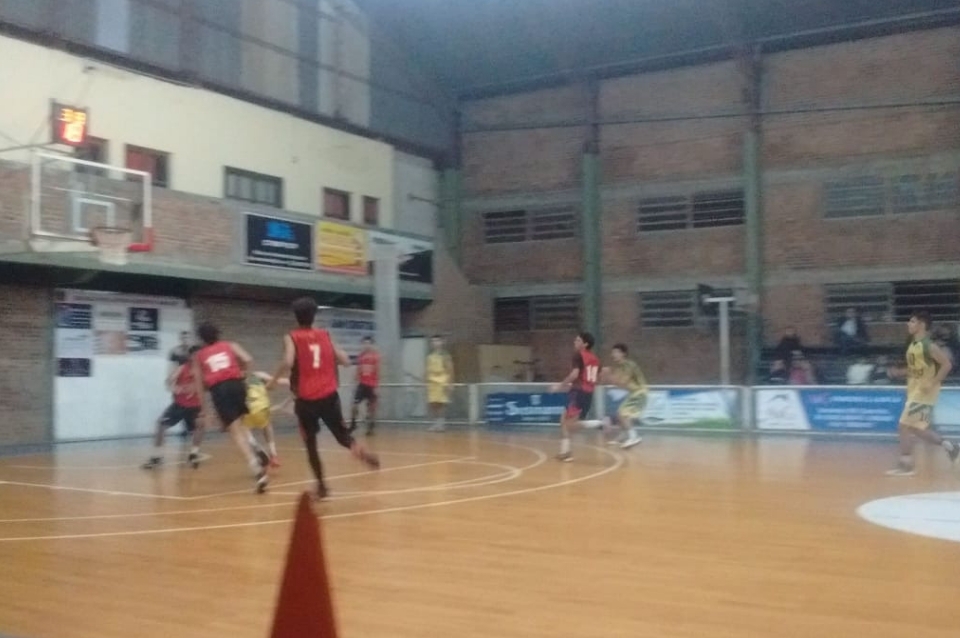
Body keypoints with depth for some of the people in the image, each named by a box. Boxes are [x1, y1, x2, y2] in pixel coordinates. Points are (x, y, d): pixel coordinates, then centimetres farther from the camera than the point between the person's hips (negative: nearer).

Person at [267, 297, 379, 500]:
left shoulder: (291, 337, -2)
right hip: (329, 396, 2)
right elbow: (345, 361, 8)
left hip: (306, 399, -2)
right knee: (342, 434, 13)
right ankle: (360, 450, -21)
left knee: (310, 443, 13)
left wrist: (273, 380, -4)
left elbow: (287, 363, -20)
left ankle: (321, 485, 12)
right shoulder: (325, 335, 9)